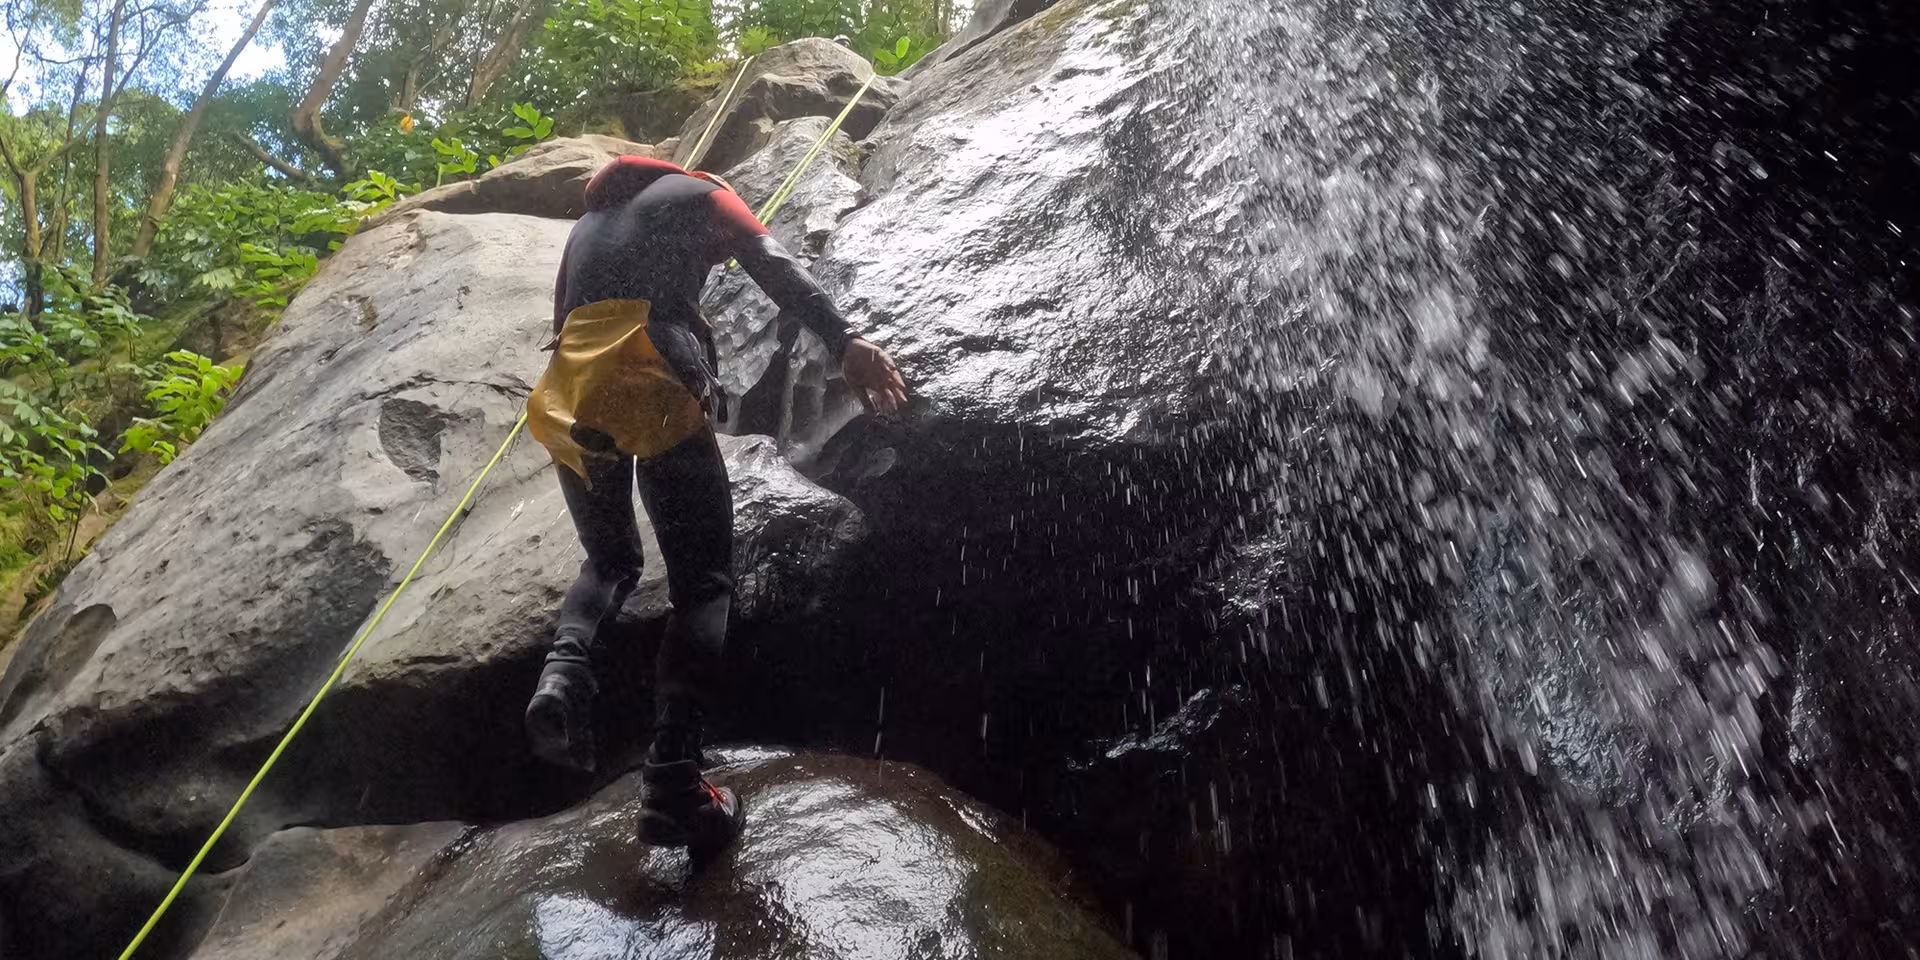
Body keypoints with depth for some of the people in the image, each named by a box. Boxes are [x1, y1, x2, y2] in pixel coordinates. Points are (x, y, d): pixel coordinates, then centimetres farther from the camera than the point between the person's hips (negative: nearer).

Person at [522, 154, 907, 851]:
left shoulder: (586, 225, 36)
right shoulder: (697, 192, 21)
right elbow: (774, 264, 3)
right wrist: (843, 341, -9)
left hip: (568, 396, 5)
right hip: (653, 387, -5)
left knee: (610, 562, 24)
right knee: (703, 581, -1)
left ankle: (564, 670, -9)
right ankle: (673, 776, -19)